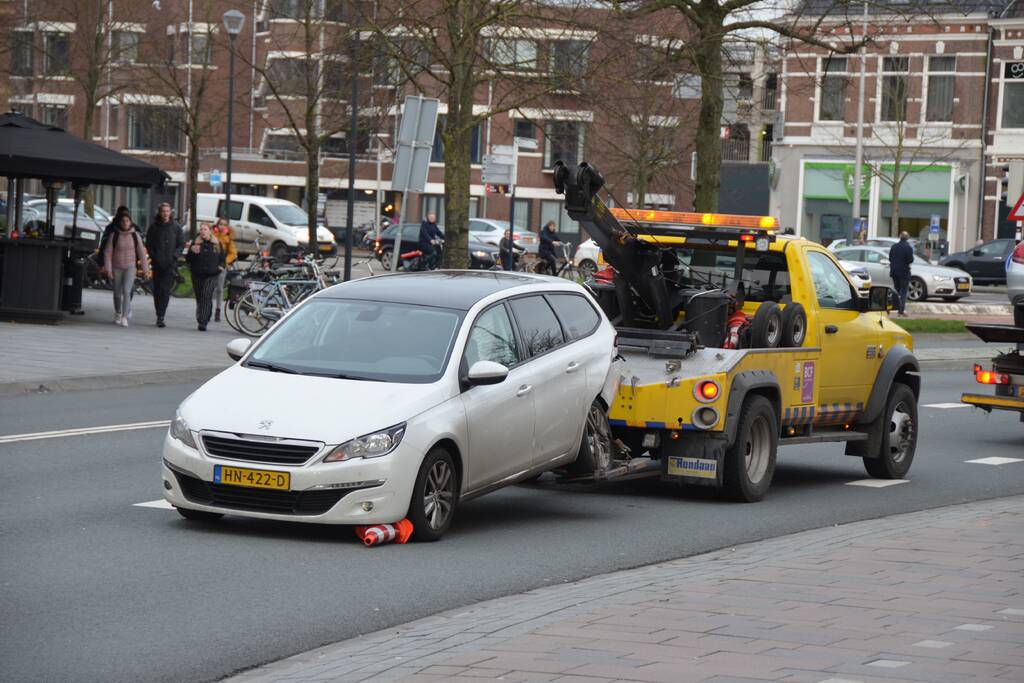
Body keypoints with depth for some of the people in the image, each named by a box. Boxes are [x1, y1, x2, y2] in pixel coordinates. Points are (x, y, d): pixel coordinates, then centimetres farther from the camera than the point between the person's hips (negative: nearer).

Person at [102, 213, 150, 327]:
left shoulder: (135, 235, -1)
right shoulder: (114, 236, -3)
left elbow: (142, 253, 3)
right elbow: (107, 252, -2)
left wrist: (145, 269, 2)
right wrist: (108, 268, -9)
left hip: (130, 267, -1)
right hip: (117, 267, 1)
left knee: (126, 291, -16)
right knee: (117, 293, 10)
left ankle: (125, 317, -19)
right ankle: (118, 313, 35)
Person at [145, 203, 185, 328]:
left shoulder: (176, 227, 4)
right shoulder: (154, 226, 4)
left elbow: (181, 244, 8)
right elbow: (149, 244, 9)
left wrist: (174, 256, -7)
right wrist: (154, 257, -4)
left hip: (170, 264, -1)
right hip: (157, 263, 1)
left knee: (166, 291, -10)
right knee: (157, 290, 3)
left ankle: (160, 317, -10)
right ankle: (159, 316, 14)